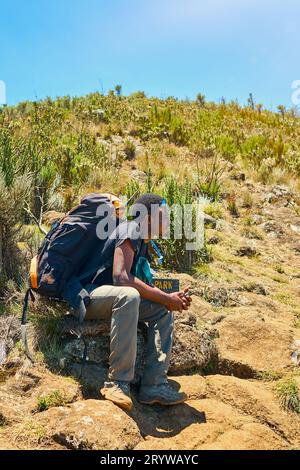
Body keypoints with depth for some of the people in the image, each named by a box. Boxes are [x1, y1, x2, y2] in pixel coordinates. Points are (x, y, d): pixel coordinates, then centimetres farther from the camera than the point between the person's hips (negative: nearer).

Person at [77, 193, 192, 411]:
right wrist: (164, 297, -21)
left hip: (112, 298, 9)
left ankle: (154, 385, -11)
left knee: (163, 310, -3)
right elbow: (120, 277, -27)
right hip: (87, 297, -9)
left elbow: (142, 285, 15)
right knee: (127, 296, -37)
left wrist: (172, 297, -3)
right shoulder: (130, 232, -14)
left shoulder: (142, 242, 15)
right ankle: (117, 383, -32)